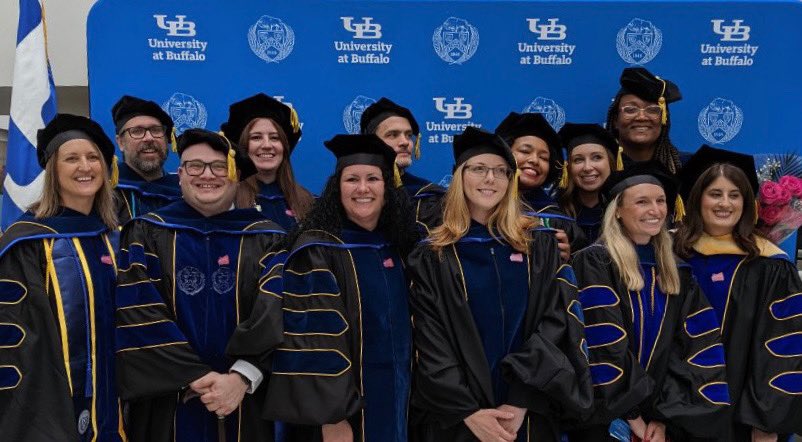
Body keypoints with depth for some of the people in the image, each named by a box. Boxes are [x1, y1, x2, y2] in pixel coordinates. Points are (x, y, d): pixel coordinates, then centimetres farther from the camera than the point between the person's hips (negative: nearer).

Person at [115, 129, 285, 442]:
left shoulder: (267, 240, 4)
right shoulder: (146, 234, 3)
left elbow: (276, 317, -7)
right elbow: (139, 314, -7)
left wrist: (242, 377, -20)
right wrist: (194, 377, -16)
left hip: (244, 405, 0)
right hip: (166, 403, 0)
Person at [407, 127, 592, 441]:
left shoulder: (540, 247, 4)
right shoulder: (432, 257, -1)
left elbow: (556, 323, -5)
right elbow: (431, 343, -6)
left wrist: (521, 403, -15)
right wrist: (468, 411, -17)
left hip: (530, 416, 2)